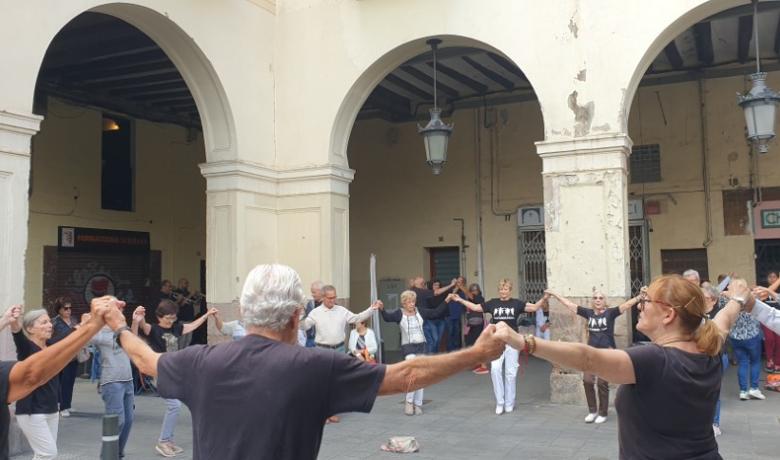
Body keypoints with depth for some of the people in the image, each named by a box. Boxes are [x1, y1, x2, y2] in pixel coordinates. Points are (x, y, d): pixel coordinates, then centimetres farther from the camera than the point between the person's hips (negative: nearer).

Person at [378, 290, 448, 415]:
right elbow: (388, 318, -23)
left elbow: (436, 312, 4)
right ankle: (409, 402, -2)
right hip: (408, 347, -4)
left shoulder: (420, 312, 4)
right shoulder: (400, 313, -6)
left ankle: (418, 404, 17)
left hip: (421, 346, 4)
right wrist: (382, 309, -42)